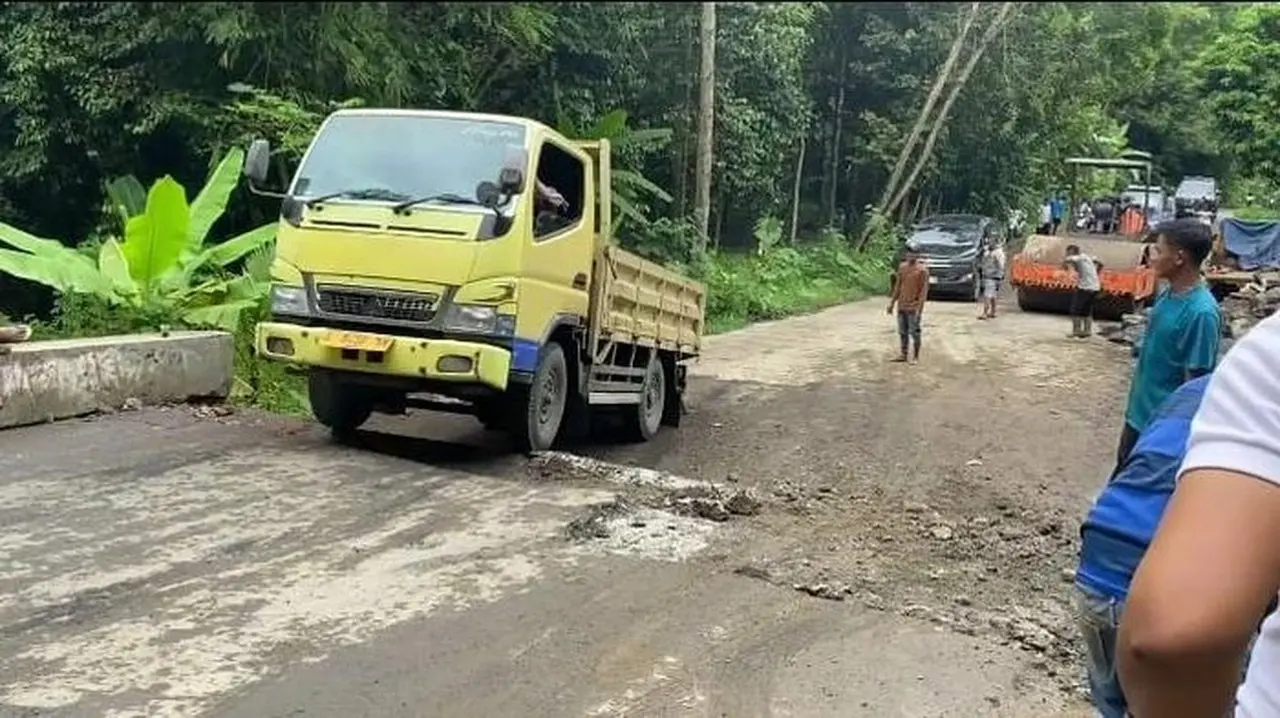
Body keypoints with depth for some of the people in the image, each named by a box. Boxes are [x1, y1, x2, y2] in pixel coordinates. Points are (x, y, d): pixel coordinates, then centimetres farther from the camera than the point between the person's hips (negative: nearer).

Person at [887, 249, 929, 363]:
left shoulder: (922, 270, -9)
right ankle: (903, 355, 19)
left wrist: (919, 307, -18)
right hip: (902, 306, 6)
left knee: (914, 332, -3)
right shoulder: (902, 267, 9)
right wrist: (892, 302, 14)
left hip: (913, 307, -6)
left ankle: (915, 357, 6)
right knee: (902, 331, 10)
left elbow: (924, 289, -12)